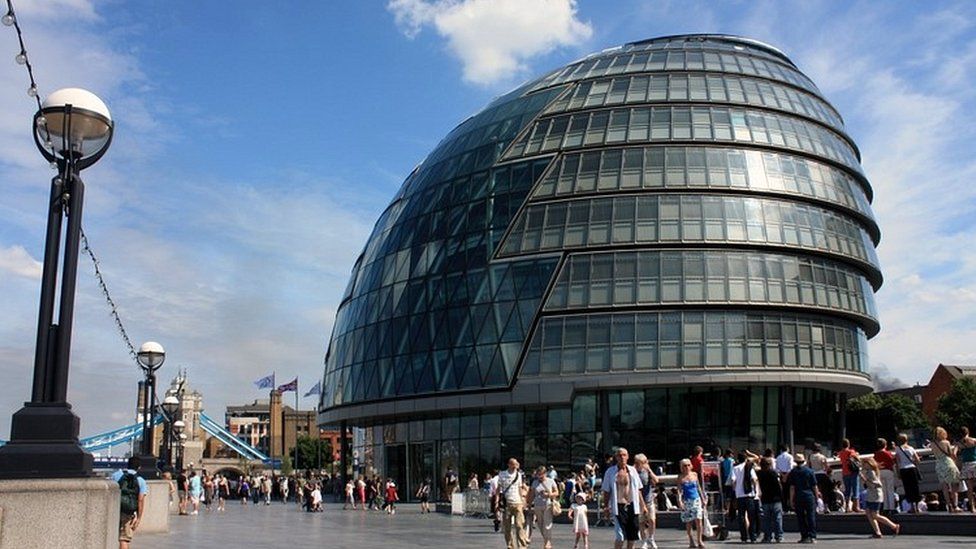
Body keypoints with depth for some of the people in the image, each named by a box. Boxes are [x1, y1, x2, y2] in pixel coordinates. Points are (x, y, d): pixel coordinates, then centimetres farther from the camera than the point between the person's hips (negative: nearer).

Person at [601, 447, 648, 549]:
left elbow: (638, 490, 14)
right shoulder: (610, 472, 0)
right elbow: (606, 492, 1)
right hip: (618, 507, -4)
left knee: (632, 536, 6)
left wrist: (643, 505, 12)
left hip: (632, 506, 4)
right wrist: (605, 506, -7)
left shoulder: (632, 470, 9)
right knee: (620, 536, -10)